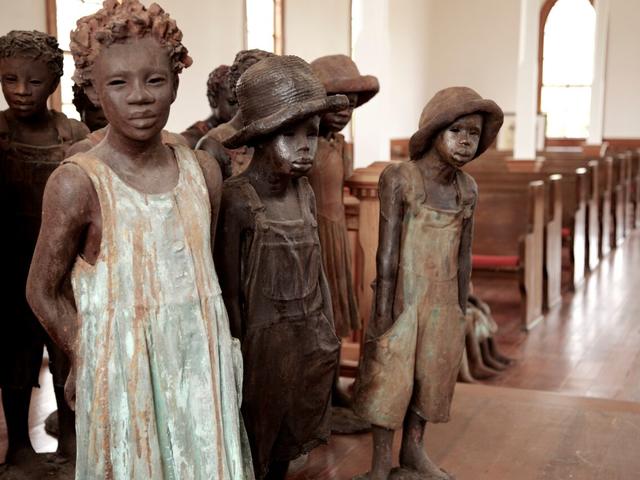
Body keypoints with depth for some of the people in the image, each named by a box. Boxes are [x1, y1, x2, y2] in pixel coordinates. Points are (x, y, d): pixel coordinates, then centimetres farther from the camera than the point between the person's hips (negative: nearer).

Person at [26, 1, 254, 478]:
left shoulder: (204, 172, -2)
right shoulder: (77, 183, -14)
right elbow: (44, 293, -5)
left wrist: (194, 342, 6)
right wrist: (88, 360, -2)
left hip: (202, 364, 4)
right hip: (123, 372, -4)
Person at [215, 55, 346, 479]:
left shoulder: (305, 192, 0)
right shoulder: (238, 199, -19)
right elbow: (229, 286, -14)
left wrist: (327, 333, 13)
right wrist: (236, 348, -10)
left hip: (308, 340, 6)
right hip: (263, 339, -6)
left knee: (286, 443, 21)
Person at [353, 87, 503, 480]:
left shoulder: (468, 188, 2)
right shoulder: (399, 179, -14)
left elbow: (464, 253, 8)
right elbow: (387, 250, -14)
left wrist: (462, 307, 11)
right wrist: (384, 310, -13)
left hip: (444, 303, 5)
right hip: (404, 297, -5)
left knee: (432, 375, 15)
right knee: (390, 377, 4)